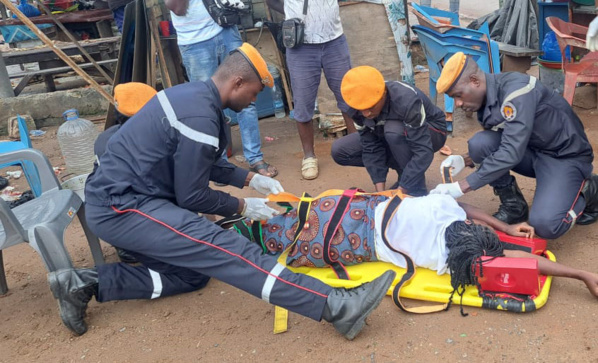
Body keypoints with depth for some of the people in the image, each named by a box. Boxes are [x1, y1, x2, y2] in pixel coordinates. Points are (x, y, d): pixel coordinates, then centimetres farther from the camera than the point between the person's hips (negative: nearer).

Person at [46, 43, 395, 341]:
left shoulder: (193, 93, 9)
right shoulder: (200, 117, -21)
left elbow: (204, 163, 20)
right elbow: (192, 197, -13)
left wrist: (251, 179, 16)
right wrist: (242, 207, 1)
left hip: (118, 196, 10)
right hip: (121, 207, -10)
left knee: (192, 272, 9)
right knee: (225, 249, -23)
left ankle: (87, 283, 8)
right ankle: (335, 306, -29)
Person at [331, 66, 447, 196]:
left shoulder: (407, 101, -38)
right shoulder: (358, 106, -22)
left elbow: (424, 151, -39)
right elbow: (371, 147, -19)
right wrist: (380, 191, -27)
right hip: (394, 138, 6)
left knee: (393, 129, -39)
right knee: (339, 151, -11)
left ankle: (416, 190, -18)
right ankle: (406, 173, 0)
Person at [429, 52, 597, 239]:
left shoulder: (516, 89, -27)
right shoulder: (486, 100, -2)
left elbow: (511, 153, -34)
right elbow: (496, 148, 11)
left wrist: (460, 187, -34)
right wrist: (466, 161, -9)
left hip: (566, 155, -7)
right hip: (532, 151, 7)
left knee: (545, 225, -27)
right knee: (479, 143, -18)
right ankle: (513, 204, 2)